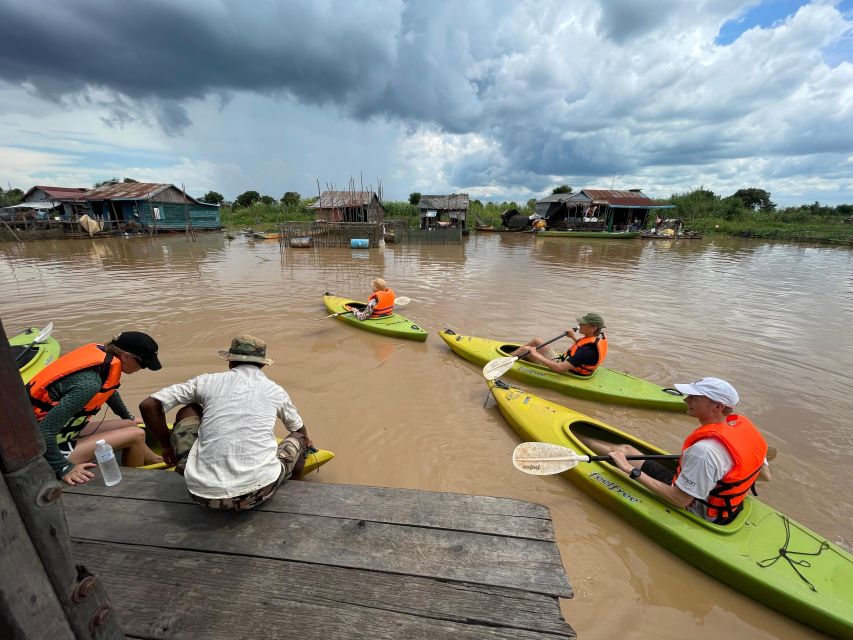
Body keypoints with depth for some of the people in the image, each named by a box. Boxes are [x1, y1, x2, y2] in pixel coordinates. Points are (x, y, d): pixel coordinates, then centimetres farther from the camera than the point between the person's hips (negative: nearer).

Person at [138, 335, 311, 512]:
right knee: (298, 438, 27)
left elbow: (148, 406, 12)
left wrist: (167, 444, 27)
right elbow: (300, 431, 29)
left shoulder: (207, 381, 9)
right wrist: (304, 443, 53)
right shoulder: (276, 391, 11)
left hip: (203, 494, 0)